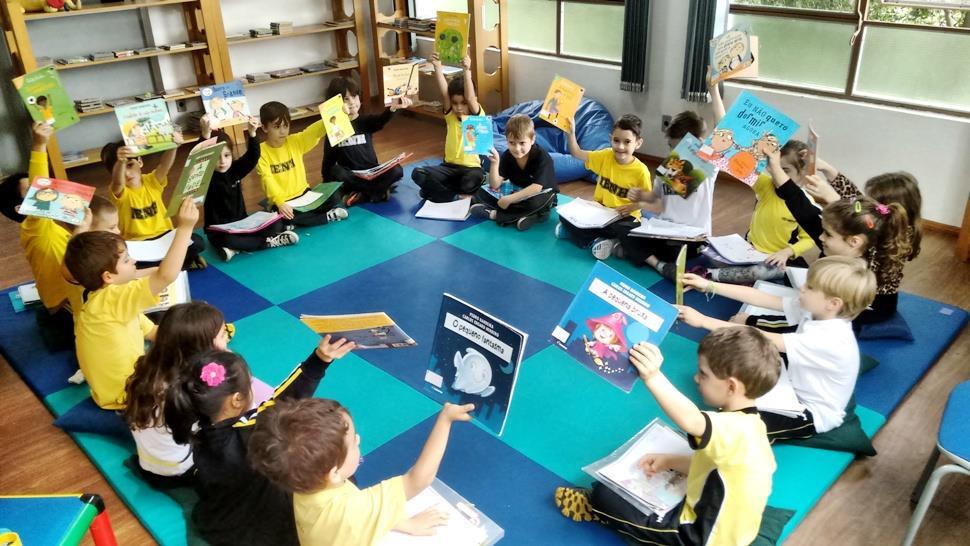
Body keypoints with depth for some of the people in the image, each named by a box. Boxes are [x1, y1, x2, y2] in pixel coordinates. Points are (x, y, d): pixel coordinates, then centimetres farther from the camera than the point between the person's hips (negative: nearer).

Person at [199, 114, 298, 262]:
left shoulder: (235, 170, 2)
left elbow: (252, 157, -12)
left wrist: (252, 133, -30)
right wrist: (205, 135, -46)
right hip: (220, 231, -4)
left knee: (276, 225, -15)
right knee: (227, 240, -39)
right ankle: (268, 242, -22)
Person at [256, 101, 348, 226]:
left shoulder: (296, 141, 0)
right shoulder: (261, 152, -10)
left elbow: (313, 132, -17)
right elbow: (268, 181, -20)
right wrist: (280, 203, -34)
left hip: (303, 194, 3)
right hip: (282, 201, -3)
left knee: (333, 198, -16)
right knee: (286, 216, -35)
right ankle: (328, 217, -15)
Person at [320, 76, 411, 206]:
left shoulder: (366, 121, 0)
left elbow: (381, 120, -24)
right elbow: (329, 159, 5)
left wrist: (393, 108, -46)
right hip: (350, 176, 0)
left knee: (396, 171, -24)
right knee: (335, 171, -33)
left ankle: (362, 195, -21)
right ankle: (380, 191, -23)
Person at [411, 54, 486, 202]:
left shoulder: (477, 117, -4)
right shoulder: (451, 116, 5)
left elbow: (470, 97, -23)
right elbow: (444, 93, -11)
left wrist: (467, 70, -35)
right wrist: (438, 67, -23)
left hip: (470, 168, -3)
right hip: (449, 166, 3)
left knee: (475, 179, -39)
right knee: (418, 174, -20)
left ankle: (437, 191, -11)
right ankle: (454, 198, -17)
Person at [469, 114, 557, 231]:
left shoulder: (542, 157, -22)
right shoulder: (507, 156, -7)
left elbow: (537, 188, -31)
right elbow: (495, 185, -12)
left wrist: (509, 199, -32)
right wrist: (495, 163, -28)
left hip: (541, 195, -6)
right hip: (517, 195, 6)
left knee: (535, 202, -42)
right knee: (480, 193, -7)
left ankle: (494, 214, -28)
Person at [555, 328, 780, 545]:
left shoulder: (735, 429, -34)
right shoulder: (748, 423, -2)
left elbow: (692, 421, -56)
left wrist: (653, 378, -65)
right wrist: (670, 461, 0)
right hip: (712, 519, 10)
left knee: (605, 495, -2)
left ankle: (597, 509, 29)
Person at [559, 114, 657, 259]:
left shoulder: (641, 171, -13)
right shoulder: (606, 156, -3)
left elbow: (652, 199, -5)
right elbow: (577, 153, 1)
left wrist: (635, 206, -24)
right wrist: (571, 132, -15)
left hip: (623, 216, -3)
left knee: (629, 231, -37)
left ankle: (582, 231, -18)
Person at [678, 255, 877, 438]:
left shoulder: (828, 339, -35)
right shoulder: (815, 310, -12)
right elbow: (761, 298, -11)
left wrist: (703, 320, -38)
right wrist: (709, 286, -16)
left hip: (814, 415, -8)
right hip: (797, 390, 8)